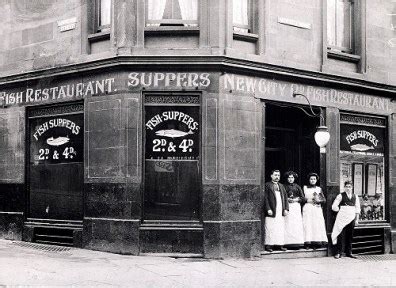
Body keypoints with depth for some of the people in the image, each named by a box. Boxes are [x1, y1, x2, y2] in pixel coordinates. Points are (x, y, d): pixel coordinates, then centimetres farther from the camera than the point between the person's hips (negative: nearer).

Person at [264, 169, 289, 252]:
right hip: (272, 211, -6)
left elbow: (285, 198, 18)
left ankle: (280, 245, 8)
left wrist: (286, 209, 6)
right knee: (270, 229, -5)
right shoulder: (267, 185, 1)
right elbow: (265, 198, -5)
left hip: (281, 211, 6)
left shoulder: (281, 186, 21)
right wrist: (268, 209, -14)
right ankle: (269, 245, -2)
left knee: (281, 229, 4)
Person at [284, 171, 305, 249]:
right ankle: (289, 243, -9)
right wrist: (287, 199, -9)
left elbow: (302, 198, 9)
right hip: (288, 207, -1)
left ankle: (298, 242, -6)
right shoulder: (285, 187, 10)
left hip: (296, 206, 1)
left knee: (297, 224, -7)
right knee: (288, 224, -8)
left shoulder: (297, 186, 12)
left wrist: (295, 200, -6)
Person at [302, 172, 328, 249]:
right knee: (307, 225, -10)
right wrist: (308, 200, -9)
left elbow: (324, 200, 10)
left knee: (317, 225, -8)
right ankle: (308, 243, -12)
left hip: (317, 209, 1)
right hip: (307, 209, -1)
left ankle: (316, 243, -9)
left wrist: (319, 201, -8)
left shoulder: (319, 189, 14)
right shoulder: (305, 188, 12)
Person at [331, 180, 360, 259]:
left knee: (350, 236, 6)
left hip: (351, 218, 4)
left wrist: (357, 219, 10)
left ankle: (349, 252, 14)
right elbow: (334, 206, 1)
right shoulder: (341, 196, 0)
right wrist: (340, 211, 0)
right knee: (340, 235, -6)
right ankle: (338, 252, -2)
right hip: (342, 218, -4)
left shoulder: (355, 196, 11)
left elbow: (357, 208, 14)